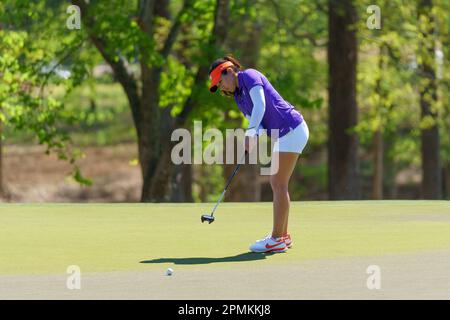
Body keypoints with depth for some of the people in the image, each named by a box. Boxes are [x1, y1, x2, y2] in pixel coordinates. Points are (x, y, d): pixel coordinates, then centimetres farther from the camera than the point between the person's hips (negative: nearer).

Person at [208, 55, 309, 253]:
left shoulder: (249, 75, -8)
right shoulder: (239, 98, 18)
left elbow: (261, 105, -22)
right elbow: (256, 122, 6)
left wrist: (250, 133, -29)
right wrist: (256, 136, -16)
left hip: (292, 130, -10)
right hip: (282, 135, 10)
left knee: (279, 184, -9)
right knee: (277, 184, 13)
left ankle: (277, 240, -9)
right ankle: (283, 236, 19)